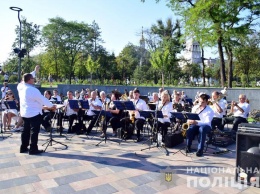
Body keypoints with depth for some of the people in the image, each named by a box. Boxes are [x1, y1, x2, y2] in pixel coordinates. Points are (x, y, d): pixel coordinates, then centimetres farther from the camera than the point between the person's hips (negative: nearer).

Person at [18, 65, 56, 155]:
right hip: (34, 113, -9)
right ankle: (33, 149, 3)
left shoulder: (20, 86, 0)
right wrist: (51, 106, -1)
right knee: (34, 131, -1)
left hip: (24, 113, 9)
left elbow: (27, 78, 19)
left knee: (26, 130, 16)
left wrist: (35, 71, 26)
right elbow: (43, 99, -14)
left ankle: (23, 147, 24)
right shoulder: (33, 90, -22)